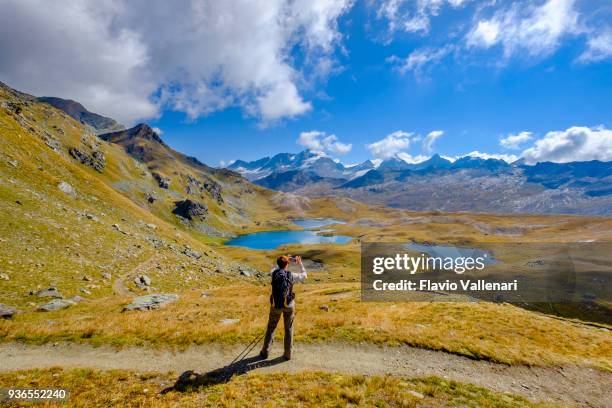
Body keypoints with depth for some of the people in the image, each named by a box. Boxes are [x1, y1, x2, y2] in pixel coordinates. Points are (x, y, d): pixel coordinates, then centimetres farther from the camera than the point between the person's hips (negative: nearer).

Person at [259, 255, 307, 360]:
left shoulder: (274, 273, -9)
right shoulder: (291, 275, -15)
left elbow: (275, 267, 18)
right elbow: (304, 276, 4)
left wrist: (289, 260, 18)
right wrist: (300, 263, 13)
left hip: (276, 305, 2)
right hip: (288, 305, -1)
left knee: (271, 328, 18)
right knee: (288, 329, 14)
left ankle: (265, 352, 23)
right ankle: (287, 354, 18)